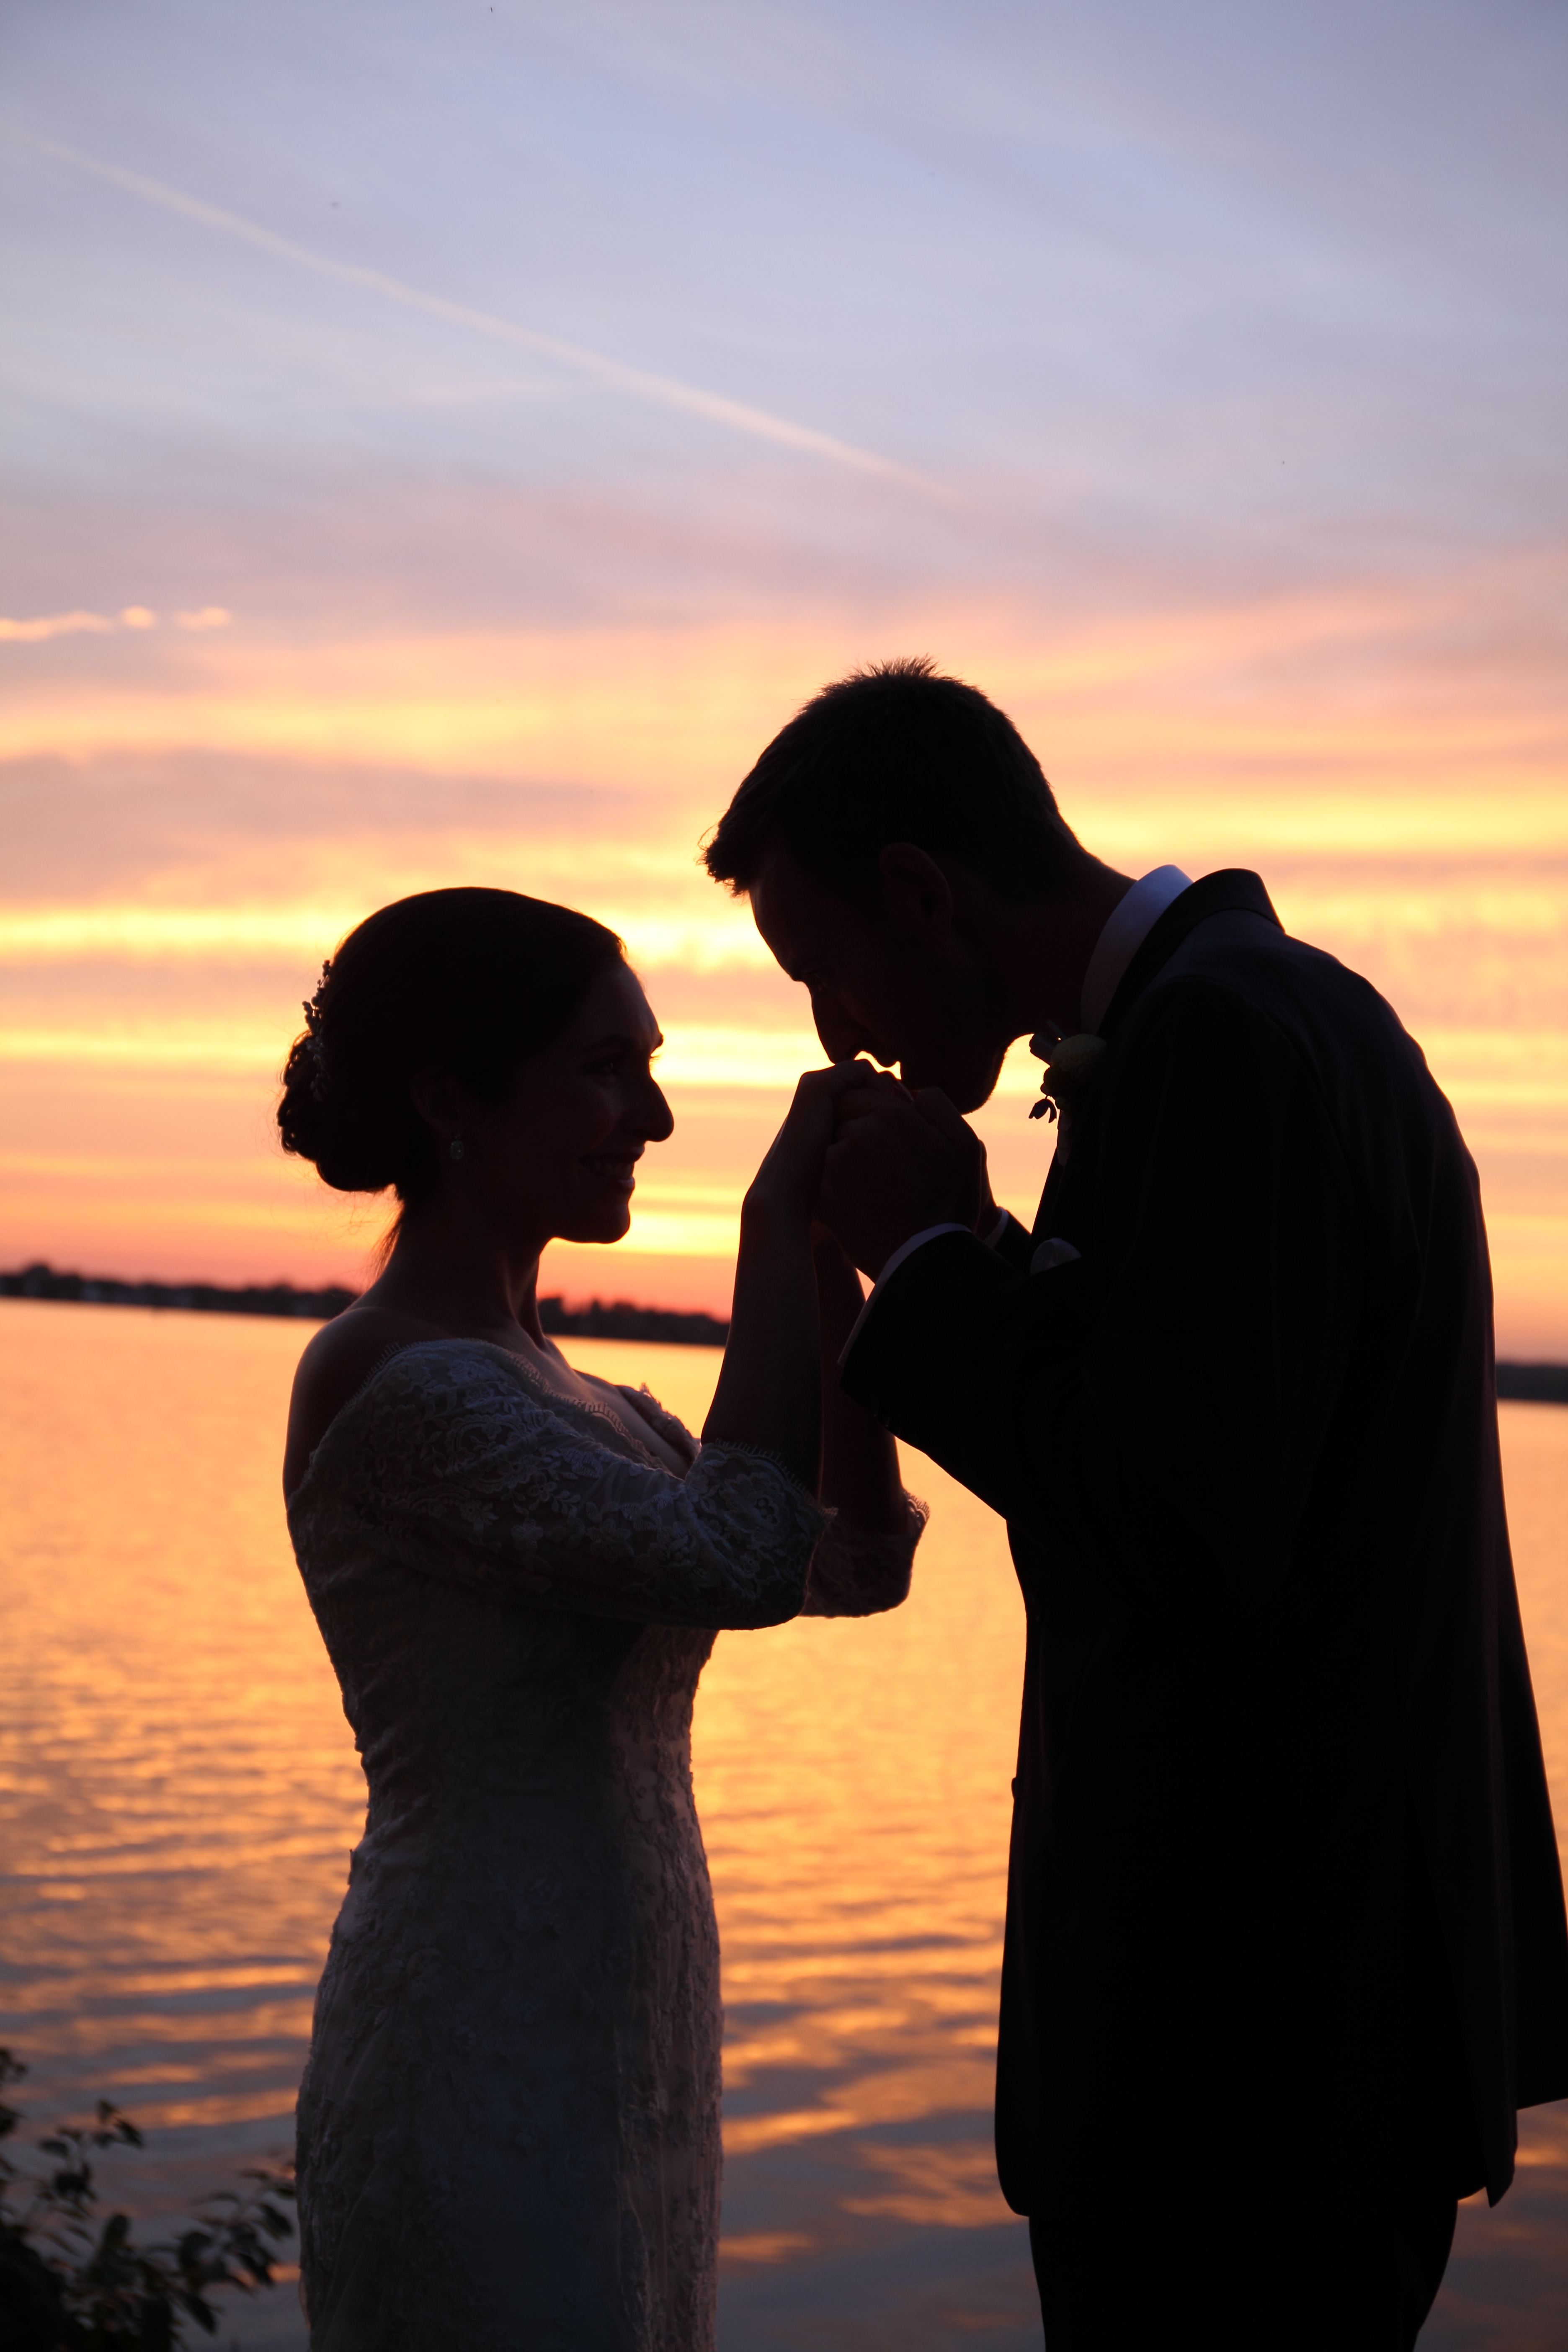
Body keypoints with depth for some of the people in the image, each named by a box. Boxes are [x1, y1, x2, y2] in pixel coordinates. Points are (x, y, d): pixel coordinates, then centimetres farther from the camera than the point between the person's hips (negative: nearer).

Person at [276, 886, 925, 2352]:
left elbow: (861, 1557, 10)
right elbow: (738, 1560, -26)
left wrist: (833, 1257, -2)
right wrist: (776, 1221, -17)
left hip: (608, 2082, 9)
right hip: (483, 2101, -9)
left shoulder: (553, 1396, 13)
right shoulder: (393, 1389, -17)